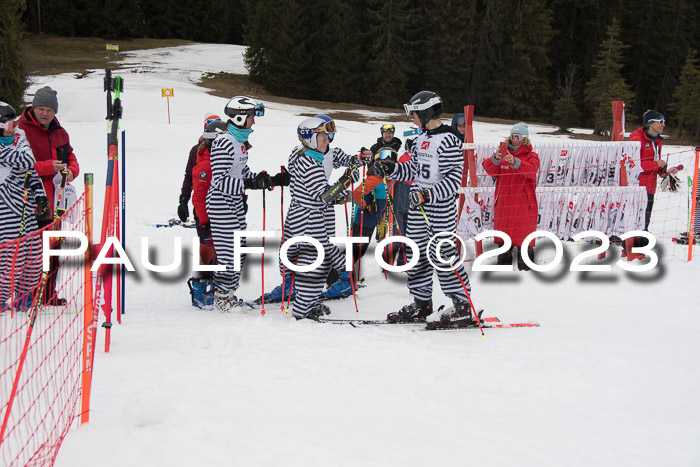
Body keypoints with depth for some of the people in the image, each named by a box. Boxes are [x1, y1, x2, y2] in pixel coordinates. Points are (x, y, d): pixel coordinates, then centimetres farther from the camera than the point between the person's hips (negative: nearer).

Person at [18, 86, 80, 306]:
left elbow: (70, 158, 23)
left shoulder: (60, 133, 14)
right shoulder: (21, 131, -8)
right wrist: (48, 167, -22)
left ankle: (49, 294, 23)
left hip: (54, 200, 7)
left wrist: (71, 170, -1)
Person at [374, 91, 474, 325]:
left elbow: (454, 179, -20)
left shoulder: (448, 141, -15)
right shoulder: (422, 139, 13)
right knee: (416, 253, 12)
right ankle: (422, 303, 22)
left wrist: (430, 194, -29)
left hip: (440, 208, -9)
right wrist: (390, 168, 9)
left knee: (443, 254, -7)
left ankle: (463, 306, 2)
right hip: (418, 207, 9)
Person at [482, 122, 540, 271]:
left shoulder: (531, 156, 1)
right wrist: (495, 159, -25)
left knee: (523, 235, -3)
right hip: (504, 202, 4)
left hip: (523, 203, -4)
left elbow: (532, 169, -21)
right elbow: (490, 170, -3)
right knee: (503, 232, 12)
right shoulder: (503, 153, 10)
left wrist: (515, 162, -38)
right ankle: (503, 263, 24)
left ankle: (525, 267, 4)